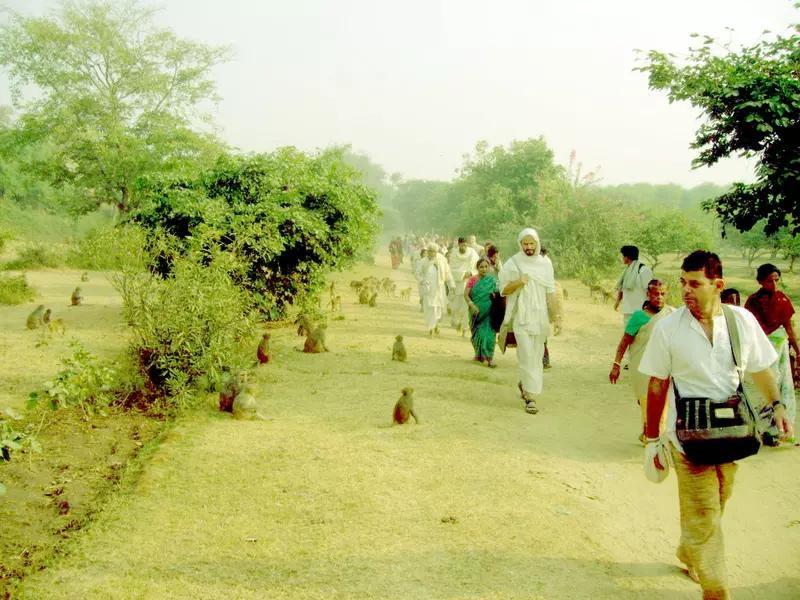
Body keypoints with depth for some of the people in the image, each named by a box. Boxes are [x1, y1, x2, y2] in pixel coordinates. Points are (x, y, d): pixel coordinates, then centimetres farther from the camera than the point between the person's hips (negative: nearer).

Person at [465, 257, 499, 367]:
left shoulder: (492, 280, 4)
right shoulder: (472, 280, 1)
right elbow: (466, 294, -5)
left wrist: (494, 295, -10)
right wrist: (472, 305, -19)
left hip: (488, 312, -1)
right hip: (476, 311, 1)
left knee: (488, 333, -10)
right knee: (477, 332, 10)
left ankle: (488, 358, -12)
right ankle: (478, 354, 29)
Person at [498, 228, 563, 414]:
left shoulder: (545, 264, 6)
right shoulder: (513, 264, -2)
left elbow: (550, 292, 7)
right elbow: (503, 289, 0)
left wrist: (556, 317, 4)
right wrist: (518, 283, -19)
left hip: (540, 317, 3)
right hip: (521, 317, -3)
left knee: (536, 356, 11)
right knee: (527, 356, -9)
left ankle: (524, 384, 34)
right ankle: (530, 396, -5)